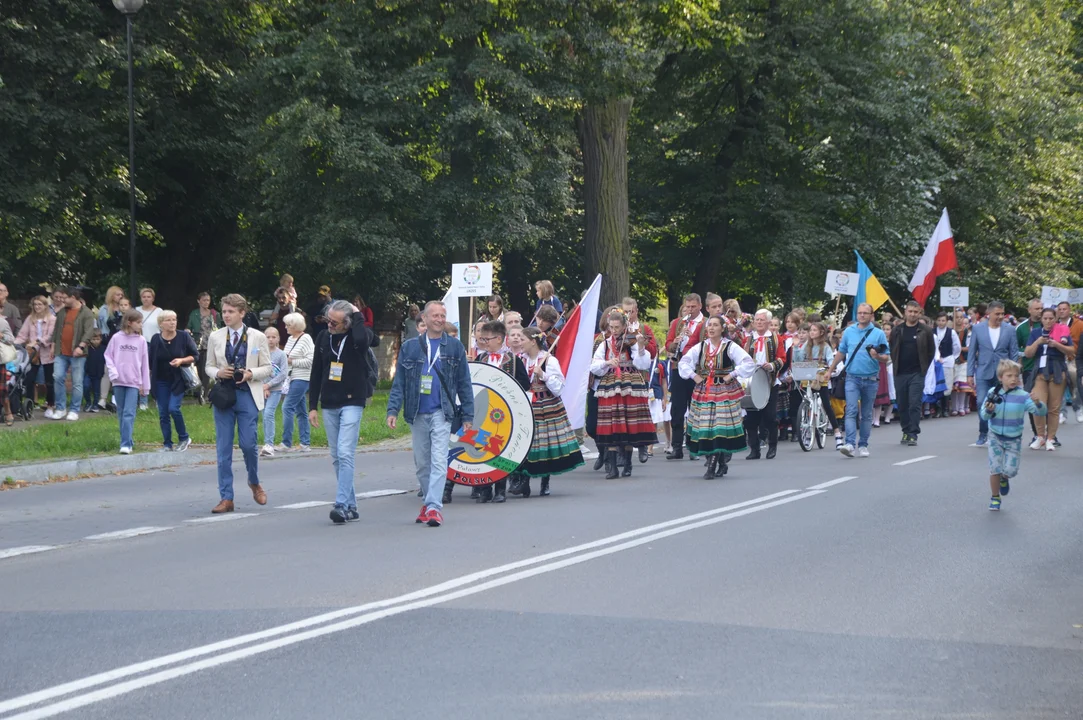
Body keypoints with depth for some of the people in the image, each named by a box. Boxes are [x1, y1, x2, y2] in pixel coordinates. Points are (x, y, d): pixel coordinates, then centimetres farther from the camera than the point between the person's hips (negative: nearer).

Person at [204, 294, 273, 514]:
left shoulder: (257, 337, 1)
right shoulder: (215, 337, 7)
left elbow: (267, 368, 4)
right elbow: (209, 366, 12)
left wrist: (250, 374, -14)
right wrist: (218, 373, -10)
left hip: (247, 395, -2)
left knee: (248, 444, -5)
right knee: (223, 448, 0)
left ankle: (254, 483, 25)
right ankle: (226, 498, 5)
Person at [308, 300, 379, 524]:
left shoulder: (357, 336, -8)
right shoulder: (323, 338, 7)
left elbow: (362, 339, -36)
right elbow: (316, 374, 12)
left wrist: (358, 316, -19)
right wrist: (312, 406, 9)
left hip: (352, 403, -6)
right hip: (329, 405, 6)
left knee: (345, 453, -16)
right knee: (337, 458, 8)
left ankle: (342, 505, -18)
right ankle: (351, 506, 15)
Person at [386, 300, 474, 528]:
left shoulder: (454, 348, 6)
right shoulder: (409, 348, 8)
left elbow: (464, 384, 7)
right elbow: (399, 382, 7)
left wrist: (468, 416, 3)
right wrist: (393, 410, -3)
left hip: (441, 413, -2)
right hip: (417, 415, 2)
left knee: (438, 461, -13)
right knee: (421, 463, 10)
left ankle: (434, 507, -19)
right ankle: (429, 502, 24)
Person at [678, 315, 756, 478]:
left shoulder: (730, 347, -4)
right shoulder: (700, 347, 8)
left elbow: (749, 363, -9)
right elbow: (683, 362, 14)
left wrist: (732, 375, -12)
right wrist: (694, 376, 2)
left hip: (725, 391, -4)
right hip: (704, 391, 4)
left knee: (722, 427, -8)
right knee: (705, 427, 1)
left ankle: (722, 462, -1)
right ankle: (712, 464, 11)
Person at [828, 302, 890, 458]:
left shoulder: (879, 334, 1)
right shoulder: (848, 332, 7)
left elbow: (886, 358, 1)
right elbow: (840, 353, 16)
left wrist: (877, 356, -20)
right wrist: (830, 371, 18)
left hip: (870, 379, 0)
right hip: (852, 378, 0)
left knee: (867, 414, 8)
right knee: (851, 411, -13)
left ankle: (863, 445, 16)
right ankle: (849, 444, -22)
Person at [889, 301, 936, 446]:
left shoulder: (925, 331, 3)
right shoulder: (897, 330, 9)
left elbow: (931, 351, 7)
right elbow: (892, 350, 15)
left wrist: (924, 368, 2)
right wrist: (895, 366, 6)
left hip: (917, 374, -3)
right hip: (900, 373, 3)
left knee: (915, 404, -9)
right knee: (902, 405, 7)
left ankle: (913, 434, -8)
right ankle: (906, 431, 18)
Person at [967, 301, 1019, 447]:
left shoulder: (1009, 330, 2)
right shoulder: (978, 329, 2)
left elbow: (1014, 353, 5)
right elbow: (972, 353, 5)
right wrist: (970, 374, 1)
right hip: (983, 373, 0)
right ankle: (983, 434, 9)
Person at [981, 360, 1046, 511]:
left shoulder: (1022, 396, -13)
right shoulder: (992, 393, -9)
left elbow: (1041, 412, -17)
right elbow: (983, 415, -5)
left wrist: (1038, 404, -39)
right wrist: (988, 410, -28)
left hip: (1014, 440, 0)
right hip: (996, 437, 0)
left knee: (1011, 470, -7)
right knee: (995, 469, -3)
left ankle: (1004, 479, 31)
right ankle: (995, 498, 19)